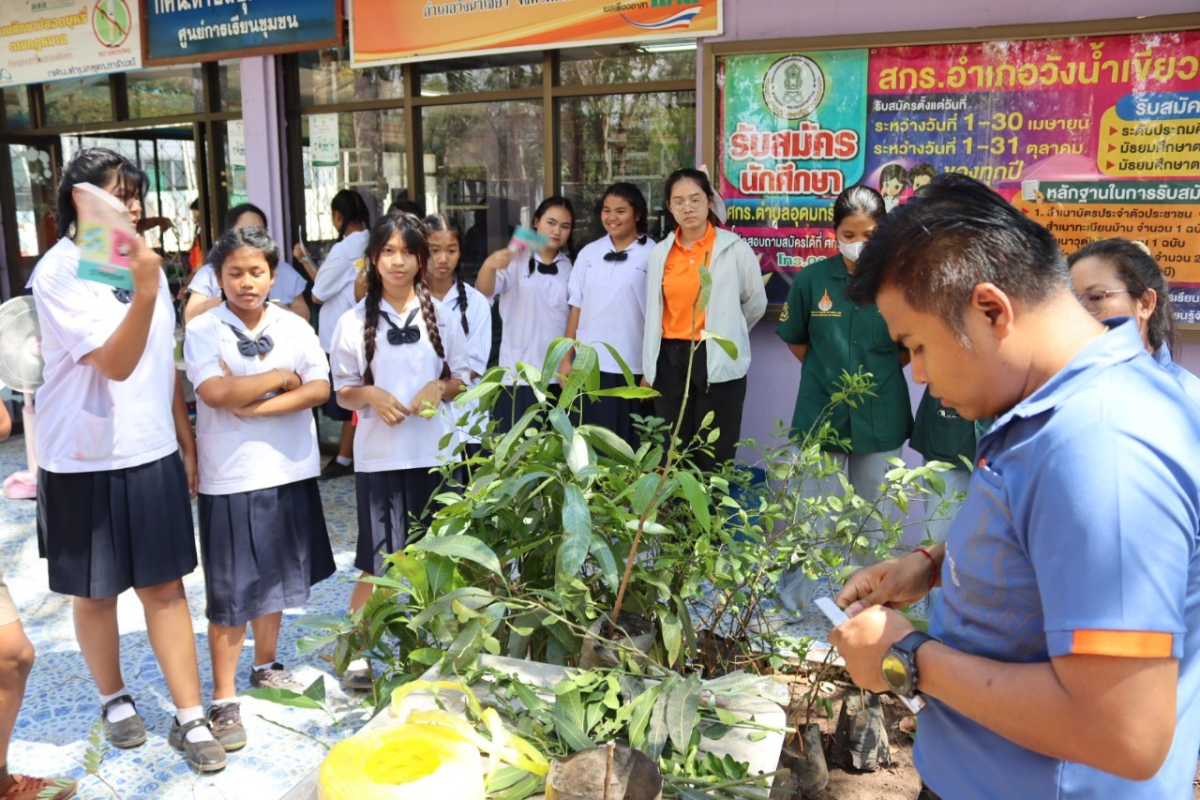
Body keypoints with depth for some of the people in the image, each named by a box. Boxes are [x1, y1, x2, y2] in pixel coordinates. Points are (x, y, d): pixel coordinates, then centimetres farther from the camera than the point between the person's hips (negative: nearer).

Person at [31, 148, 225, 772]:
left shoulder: (140, 260, 8)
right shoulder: (59, 273, -13)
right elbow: (116, 364, -22)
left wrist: (187, 442, 13)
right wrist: (144, 292, -36)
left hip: (153, 454, 5)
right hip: (85, 460, -4)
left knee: (165, 586, 6)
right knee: (96, 592, 13)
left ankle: (190, 718, 12)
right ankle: (114, 699, 34)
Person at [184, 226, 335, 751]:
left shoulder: (295, 327, 4)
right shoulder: (202, 331, -5)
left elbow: (320, 389, -6)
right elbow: (215, 394, -19)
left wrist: (254, 404, -16)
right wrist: (281, 377, -10)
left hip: (289, 471, 4)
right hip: (230, 477, -4)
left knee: (276, 576, 17)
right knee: (229, 592, 1)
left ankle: (266, 666, 37)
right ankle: (224, 699, 12)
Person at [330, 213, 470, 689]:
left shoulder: (440, 316, 4)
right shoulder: (354, 322, -1)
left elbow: (462, 377, 10)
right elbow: (343, 392, 3)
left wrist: (440, 387, -11)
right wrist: (371, 395, -17)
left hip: (433, 450, 2)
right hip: (379, 453, -2)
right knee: (377, 563, 1)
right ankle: (356, 651, 17)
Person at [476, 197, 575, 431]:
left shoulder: (569, 266, 10)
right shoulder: (516, 258, -3)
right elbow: (485, 292, -19)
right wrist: (490, 265, -40)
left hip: (558, 373, 4)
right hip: (520, 373, -3)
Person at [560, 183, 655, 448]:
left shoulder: (653, 255, -3)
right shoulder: (588, 253, 9)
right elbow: (576, 308, 11)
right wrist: (566, 358, 6)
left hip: (633, 366, -3)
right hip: (591, 364, 4)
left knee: (629, 445, 4)